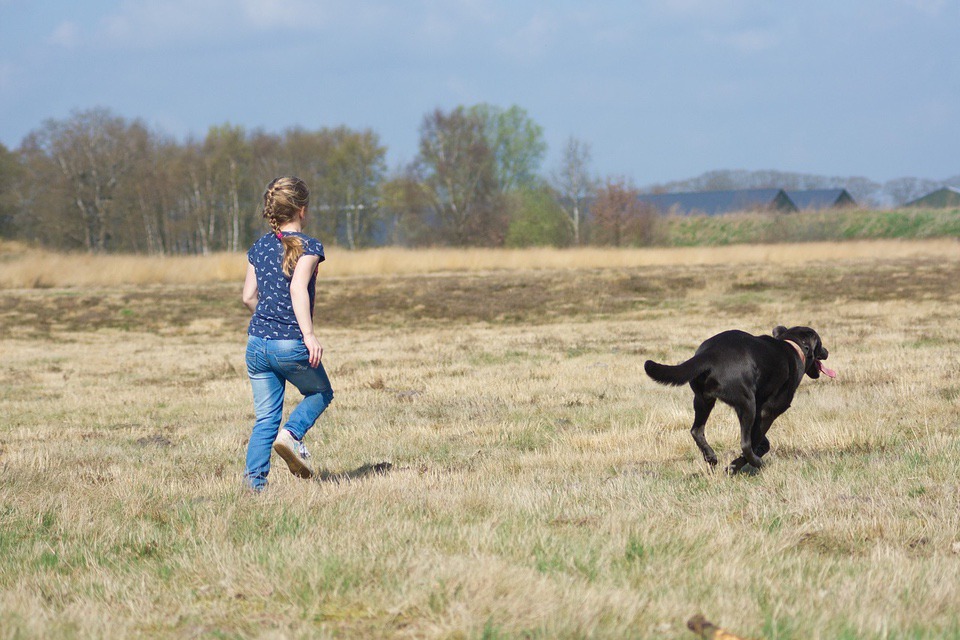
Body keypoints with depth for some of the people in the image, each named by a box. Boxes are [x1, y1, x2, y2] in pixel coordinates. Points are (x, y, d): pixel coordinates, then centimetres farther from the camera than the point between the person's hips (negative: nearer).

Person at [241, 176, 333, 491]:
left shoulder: (259, 248, 9)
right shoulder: (309, 246, -8)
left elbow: (249, 296, 11)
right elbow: (298, 288, -22)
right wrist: (309, 334, -26)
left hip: (257, 343, 5)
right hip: (291, 346, -5)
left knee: (265, 417, 10)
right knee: (320, 393, 20)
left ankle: (255, 478, -2)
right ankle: (291, 434, -5)